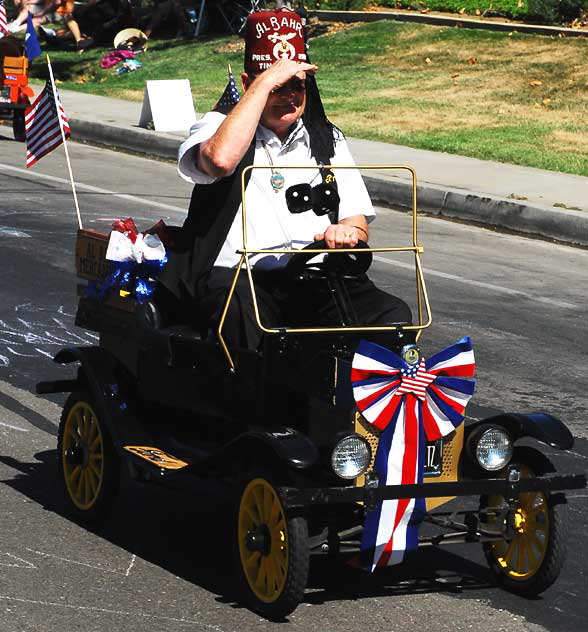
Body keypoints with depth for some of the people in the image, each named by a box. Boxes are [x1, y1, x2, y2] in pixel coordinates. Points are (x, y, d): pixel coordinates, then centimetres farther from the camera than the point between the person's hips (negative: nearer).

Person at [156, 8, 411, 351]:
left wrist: (346, 232, -9)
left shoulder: (328, 139, 22)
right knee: (245, 317, -39)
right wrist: (265, 82, -11)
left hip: (317, 279, 4)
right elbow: (220, 159, -18)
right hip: (237, 277, -4)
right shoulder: (220, 126, 9)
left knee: (394, 315, -24)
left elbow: (358, 221, 18)